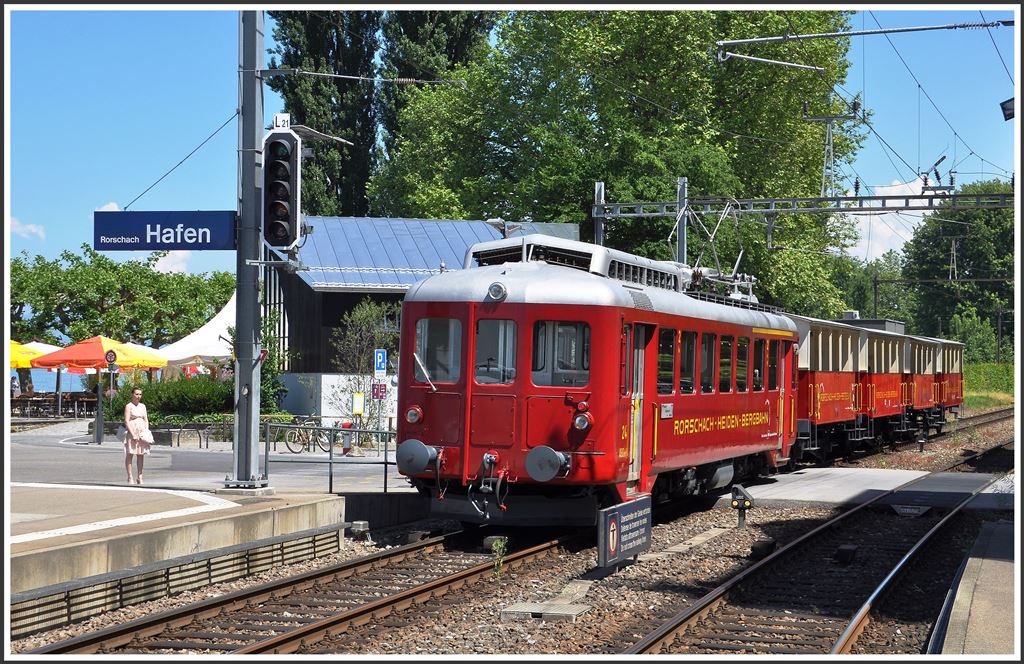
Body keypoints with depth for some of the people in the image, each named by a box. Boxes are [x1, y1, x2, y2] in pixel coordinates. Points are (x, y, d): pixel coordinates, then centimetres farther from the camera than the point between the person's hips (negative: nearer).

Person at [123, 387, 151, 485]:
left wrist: (147, 431, -2)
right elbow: (126, 421, -11)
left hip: (142, 432, 6)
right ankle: (130, 477, 0)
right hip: (131, 431, -6)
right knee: (129, 454, -2)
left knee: (141, 455, 5)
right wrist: (133, 434, -17)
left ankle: (139, 477, 10)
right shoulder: (129, 406, -4)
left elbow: (146, 420, 14)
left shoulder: (143, 406, 14)